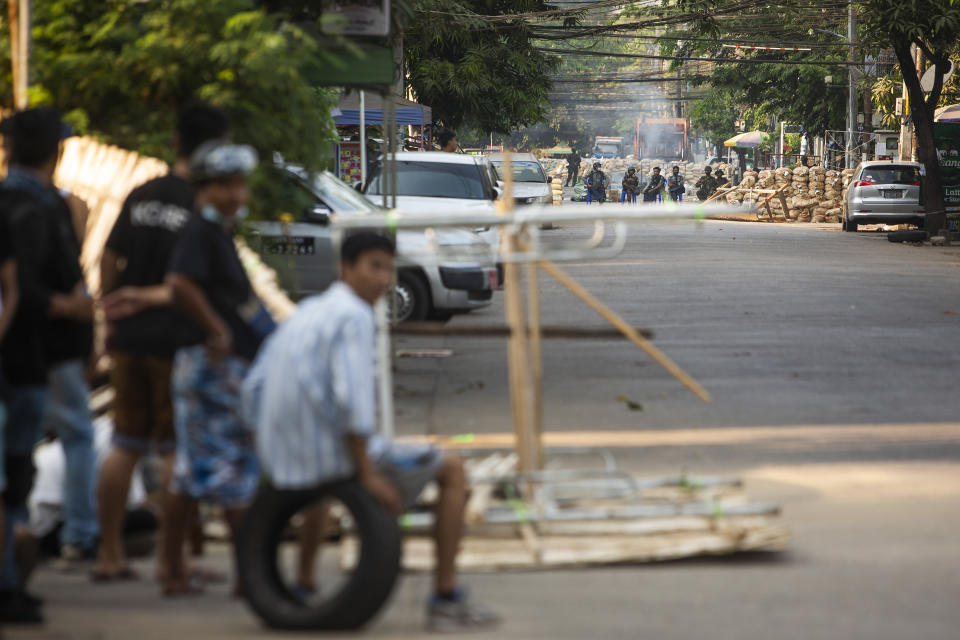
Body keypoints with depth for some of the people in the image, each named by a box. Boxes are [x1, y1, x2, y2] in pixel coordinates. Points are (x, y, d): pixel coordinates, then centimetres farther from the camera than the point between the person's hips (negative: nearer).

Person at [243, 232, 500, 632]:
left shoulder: (303, 314, 15)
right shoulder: (355, 317, -11)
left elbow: (254, 387, 18)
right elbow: (351, 396, -23)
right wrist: (368, 475, -18)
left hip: (283, 463, 8)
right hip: (339, 455, -8)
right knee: (452, 471, 8)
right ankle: (446, 600, 7)